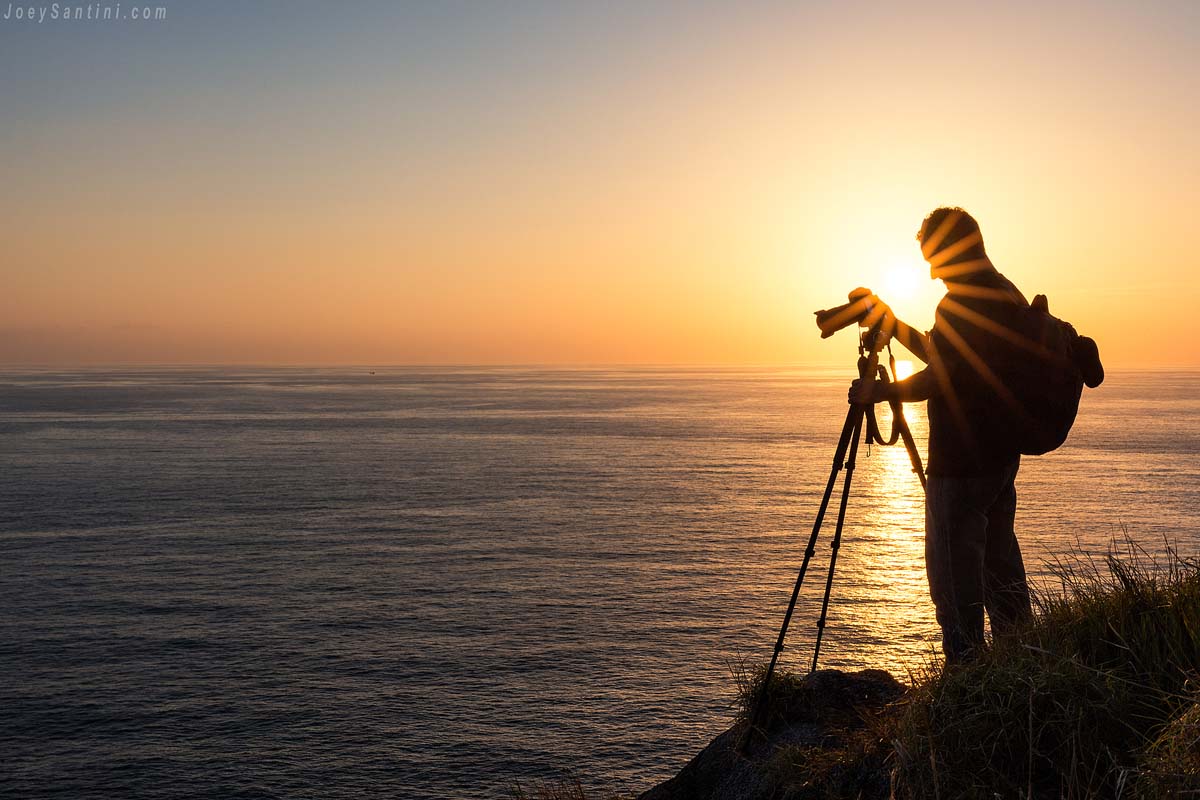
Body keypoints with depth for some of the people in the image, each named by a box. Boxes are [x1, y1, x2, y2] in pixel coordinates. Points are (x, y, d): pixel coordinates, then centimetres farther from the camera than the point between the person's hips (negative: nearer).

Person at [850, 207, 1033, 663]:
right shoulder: (1009, 296, 15)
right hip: (1003, 454, 10)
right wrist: (893, 326, 19)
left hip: (961, 461, -10)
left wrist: (879, 392, -10)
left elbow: (940, 379, -21)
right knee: (998, 557, 18)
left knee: (953, 566, -4)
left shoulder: (961, 303, -16)